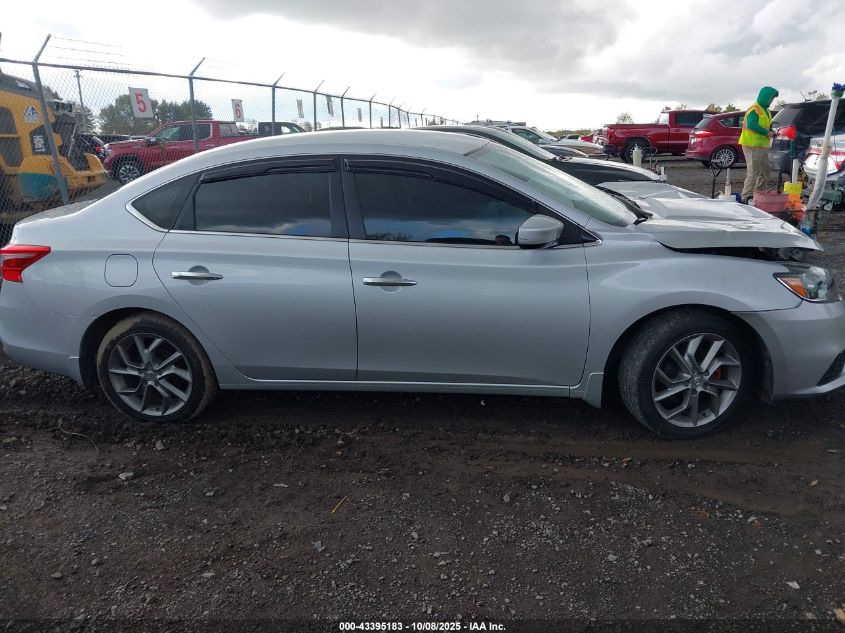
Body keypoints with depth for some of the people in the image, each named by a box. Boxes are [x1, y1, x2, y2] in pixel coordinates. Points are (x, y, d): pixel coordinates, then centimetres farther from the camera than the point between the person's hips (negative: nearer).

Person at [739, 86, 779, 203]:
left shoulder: (765, 110, 20)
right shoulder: (754, 109, -13)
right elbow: (752, 125, -26)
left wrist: (770, 132, 6)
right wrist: (766, 132, -21)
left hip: (762, 146, 11)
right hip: (752, 146, -11)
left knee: (764, 171, 15)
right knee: (753, 172, -12)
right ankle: (746, 196, -10)